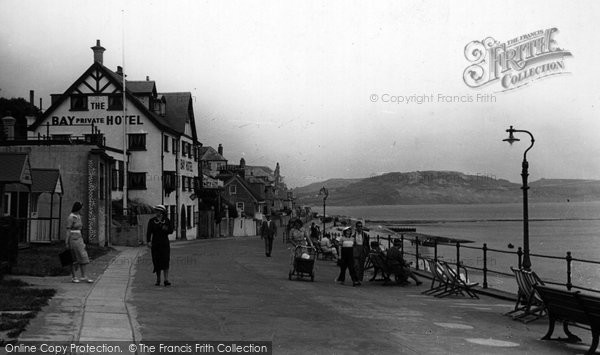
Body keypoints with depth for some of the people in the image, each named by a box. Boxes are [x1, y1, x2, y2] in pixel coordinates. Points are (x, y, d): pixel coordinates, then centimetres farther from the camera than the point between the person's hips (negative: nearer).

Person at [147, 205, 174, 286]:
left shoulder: (166, 220, 7)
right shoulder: (152, 221, 5)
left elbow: (171, 231, 8)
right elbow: (149, 232, -1)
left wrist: (166, 229, -14)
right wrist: (148, 241, -13)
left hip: (165, 243, 0)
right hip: (155, 243, 0)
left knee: (165, 261, -10)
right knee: (157, 262, 2)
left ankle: (166, 280, -11)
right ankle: (158, 280, 17)